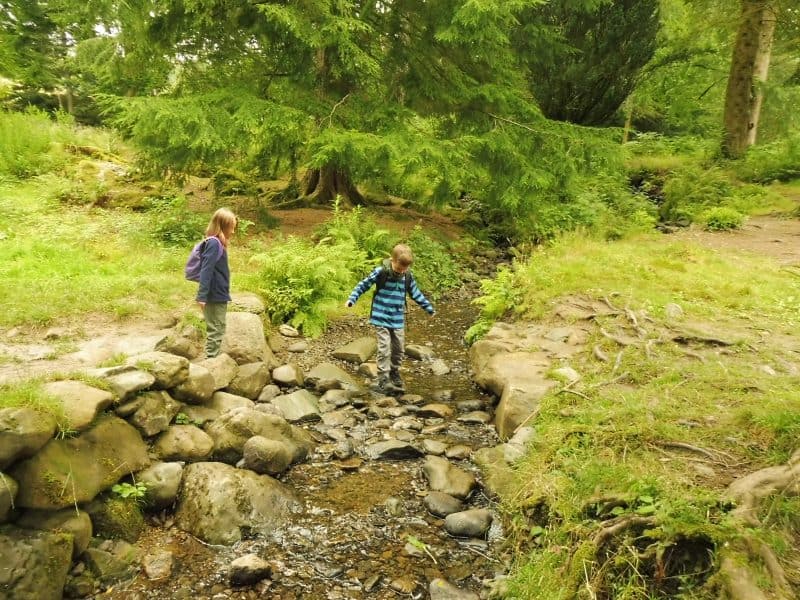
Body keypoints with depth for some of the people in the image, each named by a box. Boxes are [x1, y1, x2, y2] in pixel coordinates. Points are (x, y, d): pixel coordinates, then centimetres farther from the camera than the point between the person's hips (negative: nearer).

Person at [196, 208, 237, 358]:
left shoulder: (218, 243, 11)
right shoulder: (214, 243, -17)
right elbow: (206, 271, -22)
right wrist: (202, 296, -25)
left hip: (219, 295, 9)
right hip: (215, 296, -9)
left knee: (218, 330, 17)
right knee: (216, 331, 0)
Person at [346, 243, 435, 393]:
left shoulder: (408, 276, 0)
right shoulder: (380, 272, -13)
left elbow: (416, 294, 14)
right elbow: (364, 284, -4)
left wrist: (429, 308, 20)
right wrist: (351, 299, -10)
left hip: (398, 320, 5)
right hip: (381, 318, -5)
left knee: (399, 348, 12)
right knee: (384, 348, -10)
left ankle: (394, 373, 31)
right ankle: (383, 380, -5)